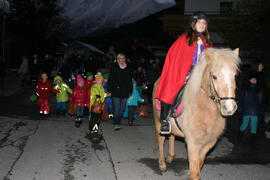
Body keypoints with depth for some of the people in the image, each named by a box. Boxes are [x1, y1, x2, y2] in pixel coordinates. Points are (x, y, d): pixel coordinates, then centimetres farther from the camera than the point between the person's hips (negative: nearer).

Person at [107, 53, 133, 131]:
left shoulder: (128, 69, 11)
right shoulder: (114, 68, 2)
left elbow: (130, 81, 16)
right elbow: (110, 80, 2)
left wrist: (130, 91, 12)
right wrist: (109, 91, -4)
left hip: (125, 93, 3)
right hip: (116, 92, -3)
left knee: (121, 109, 7)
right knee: (116, 108, -10)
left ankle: (118, 123, 18)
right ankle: (116, 124, -8)